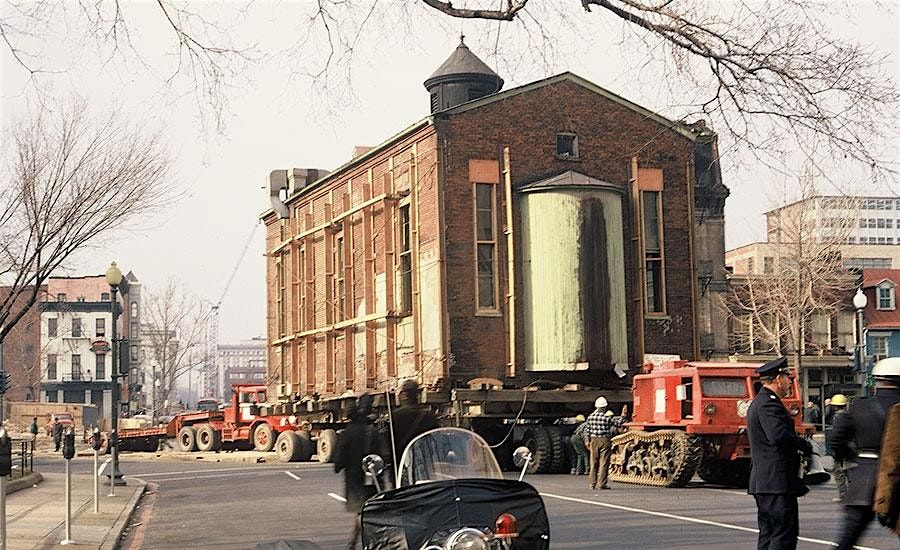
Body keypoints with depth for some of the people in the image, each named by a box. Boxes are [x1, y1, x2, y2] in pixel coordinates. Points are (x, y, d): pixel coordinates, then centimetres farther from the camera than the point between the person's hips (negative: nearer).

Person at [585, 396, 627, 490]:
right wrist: (623, 415, 13)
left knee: (594, 462, 9)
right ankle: (602, 483, -3)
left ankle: (592, 483, 11)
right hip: (604, 440, -4)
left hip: (594, 440, 4)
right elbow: (618, 424, 3)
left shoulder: (590, 417, 1)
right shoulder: (607, 417, -11)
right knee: (604, 462, 0)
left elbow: (588, 431, 8)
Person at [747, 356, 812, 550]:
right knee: (785, 533, -9)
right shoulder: (769, 403, -14)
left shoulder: (759, 402, 20)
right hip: (777, 482, -11)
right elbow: (779, 436, -28)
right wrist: (805, 446, -13)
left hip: (762, 481, 11)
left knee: (768, 533, 11)